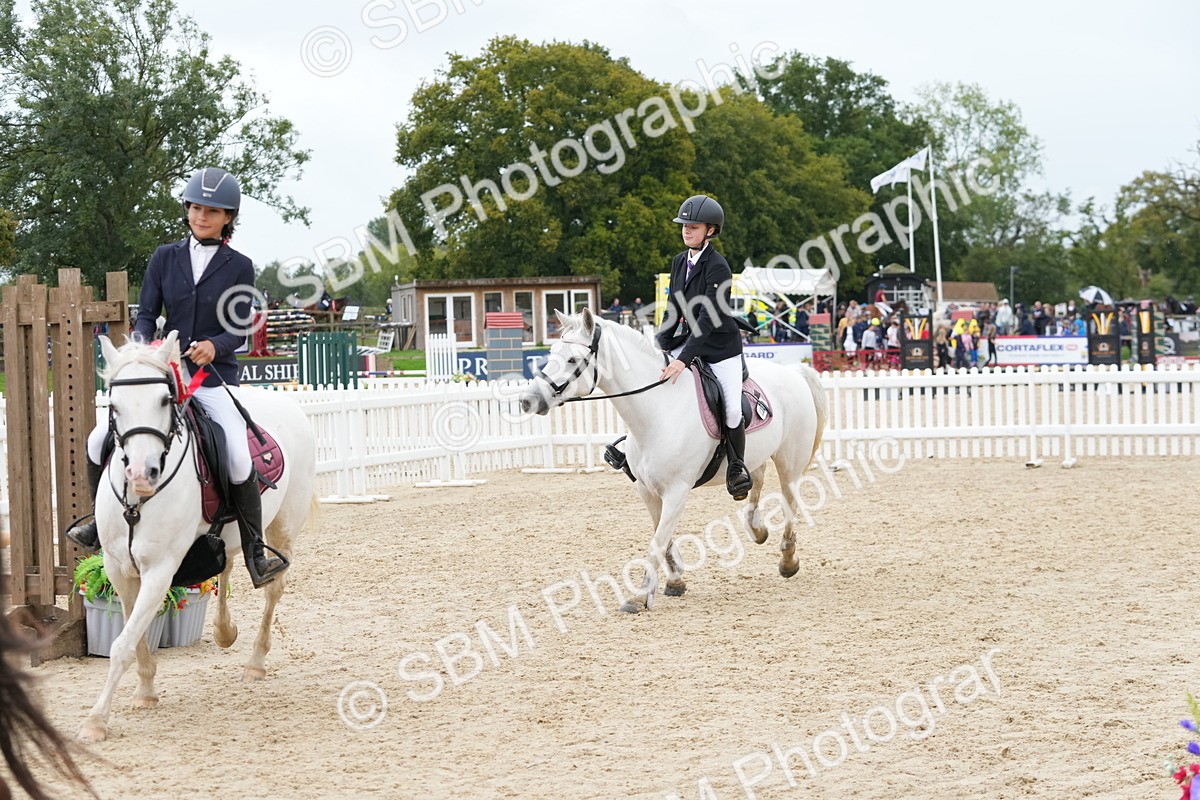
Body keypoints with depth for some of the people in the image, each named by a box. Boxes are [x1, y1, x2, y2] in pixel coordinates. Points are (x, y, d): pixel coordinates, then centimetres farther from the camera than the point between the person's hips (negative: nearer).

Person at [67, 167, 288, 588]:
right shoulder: (165, 257, 5)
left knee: (239, 462, -23)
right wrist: (143, 347, -18)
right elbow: (146, 314, 4)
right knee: (99, 441, -7)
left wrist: (214, 345, -26)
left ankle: (254, 554, -12)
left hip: (215, 379, -3)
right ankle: (102, 523, 17)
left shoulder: (239, 267, -1)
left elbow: (239, 330, -4)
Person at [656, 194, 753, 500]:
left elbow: (708, 318, -26)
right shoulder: (680, 262, 4)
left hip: (722, 349, -7)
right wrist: (660, 346, 0)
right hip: (689, 342, 7)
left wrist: (683, 359, -33)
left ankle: (737, 468, 9)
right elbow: (674, 310, 11)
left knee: (732, 410, -12)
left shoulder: (718, 267, -19)